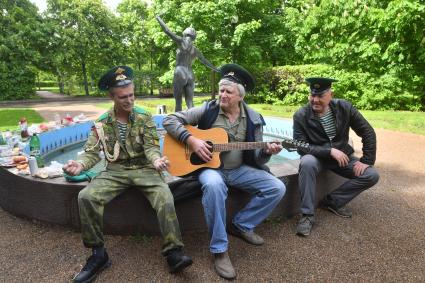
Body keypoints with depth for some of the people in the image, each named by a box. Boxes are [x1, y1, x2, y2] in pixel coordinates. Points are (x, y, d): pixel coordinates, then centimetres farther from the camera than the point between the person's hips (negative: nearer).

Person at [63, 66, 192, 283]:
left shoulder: (144, 117, 1)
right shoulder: (102, 123, 4)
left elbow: (151, 146, -7)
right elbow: (92, 151, -1)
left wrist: (156, 160, -32)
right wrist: (80, 164, -25)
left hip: (144, 169, -1)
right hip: (115, 171, 2)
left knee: (165, 198, -29)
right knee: (86, 197, -22)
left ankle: (174, 254, -22)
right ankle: (98, 254, -6)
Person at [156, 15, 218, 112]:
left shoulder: (181, 41, 2)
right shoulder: (196, 50, 15)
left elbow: (167, 31, 0)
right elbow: (205, 61, 27)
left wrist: (158, 18, 13)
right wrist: (215, 69, 42)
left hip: (180, 73, -5)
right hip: (190, 76, 5)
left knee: (178, 102, -3)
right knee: (190, 103, 5)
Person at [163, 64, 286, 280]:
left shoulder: (253, 119, 1)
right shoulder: (207, 110, -7)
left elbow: (256, 158, 4)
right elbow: (169, 120, -9)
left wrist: (267, 152, -20)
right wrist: (191, 140, -22)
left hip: (239, 169, 4)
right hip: (209, 167, -4)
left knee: (277, 188, -10)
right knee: (213, 185, -39)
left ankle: (241, 225, 9)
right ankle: (219, 249, -21)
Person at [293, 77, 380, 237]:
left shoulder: (344, 108, -9)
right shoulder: (301, 116, -16)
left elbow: (368, 132, -4)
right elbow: (301, 147, -20)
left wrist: (366, 161, -11)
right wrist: (330, 151, -30)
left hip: (343, 156, 4)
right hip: (317, 156, -3)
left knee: (372, 175, -15)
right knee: (307, 163, -38)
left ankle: (332, 201, -2)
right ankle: (307, 215, -26)